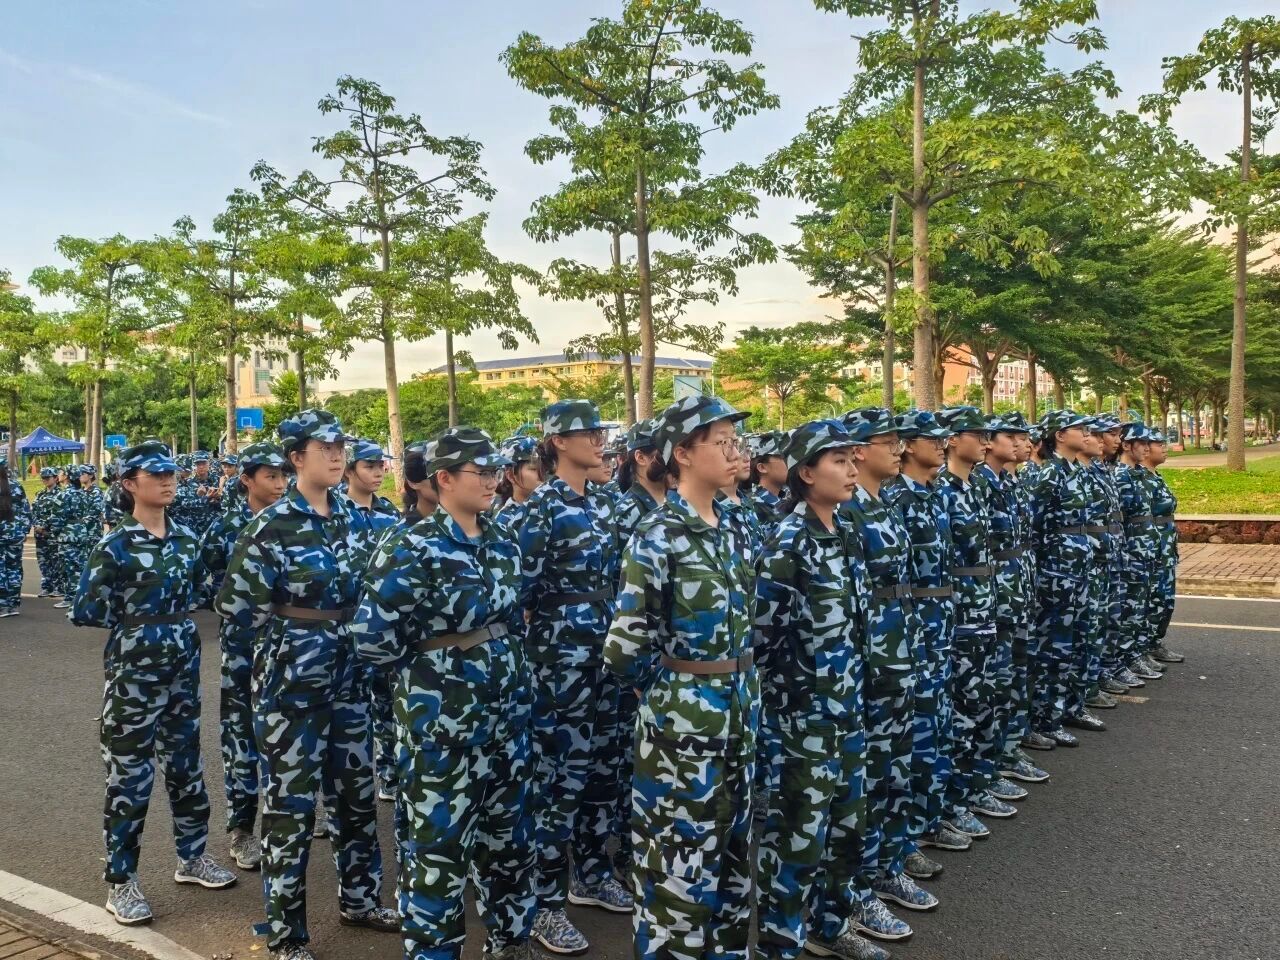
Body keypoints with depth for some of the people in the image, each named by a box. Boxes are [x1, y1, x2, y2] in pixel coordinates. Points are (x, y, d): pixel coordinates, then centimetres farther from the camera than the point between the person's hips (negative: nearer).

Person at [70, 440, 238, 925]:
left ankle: (192, 856, 30)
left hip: (183, 663, 6)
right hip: (134, 669, -5)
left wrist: (174, 616, 4)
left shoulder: (186, 539, 5)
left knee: (185, 760, 15)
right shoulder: (115, 545, -12)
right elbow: (85, 611, -12)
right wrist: (134, 620, -3)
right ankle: (121, 881, 14)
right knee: (130, 771, 2)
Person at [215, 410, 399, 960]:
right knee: (292, 801, 2)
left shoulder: (349, 516, 5)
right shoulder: (273, 525, -14)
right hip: (291, 675, -6)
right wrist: (293, 629, -5)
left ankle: (359, 900, 35)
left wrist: (344, 627, 5)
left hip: (345, 671, 7)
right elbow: (234, 605, -14)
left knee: (357, 788, 16)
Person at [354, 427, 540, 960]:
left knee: (508, 830, 18)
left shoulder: (502, 540, 4)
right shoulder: (412, 548, -16)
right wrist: (425, 669, -2)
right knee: (440, 841, 5)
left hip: (506, 706, 7)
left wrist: (504, 663, 12)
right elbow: (371, 637, -15)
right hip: (442, 715, -7)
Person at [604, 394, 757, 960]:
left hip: (738, 710, 7)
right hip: (683, 716, -7)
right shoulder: (657, 536, -17)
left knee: (731, 847, 18)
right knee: (681, 855, 5)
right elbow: (624, 649, -17)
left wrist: (742, 690, 13)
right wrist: (673, 685, -1)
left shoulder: (731, 531, 6)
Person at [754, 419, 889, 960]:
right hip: (805, 706, -8)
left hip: (847, 699, 8)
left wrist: (853, 686, 17)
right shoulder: (787, 543, -17)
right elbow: (760, 630, -17)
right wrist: (782, 700, -10)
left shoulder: (845, 532, 7)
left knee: (846, 818, 18)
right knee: (800, 827, 1)